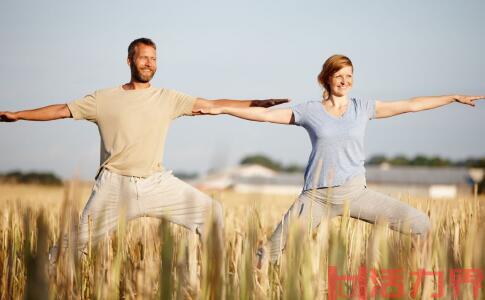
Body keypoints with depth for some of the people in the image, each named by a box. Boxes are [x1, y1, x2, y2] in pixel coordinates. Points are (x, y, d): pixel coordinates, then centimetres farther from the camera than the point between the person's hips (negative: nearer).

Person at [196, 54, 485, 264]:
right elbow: (264, 114, 2)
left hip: (355, 192, 2)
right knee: (274, 251, -10)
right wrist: (220, 109, -1)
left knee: (420, 224, -10)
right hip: (317, 195, -2)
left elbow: (411, 105, 9)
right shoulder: (309, 111, 2)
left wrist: (455, 97, 9)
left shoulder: (363, 107, 6)